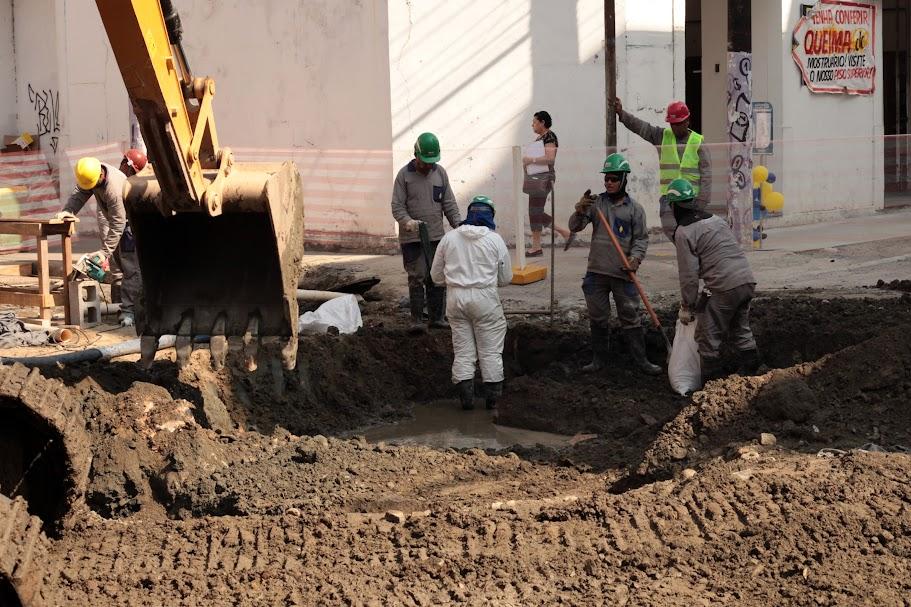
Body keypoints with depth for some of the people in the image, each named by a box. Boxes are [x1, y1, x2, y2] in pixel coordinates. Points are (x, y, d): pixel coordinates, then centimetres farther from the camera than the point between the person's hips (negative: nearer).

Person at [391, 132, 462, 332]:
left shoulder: (440, 173, 9)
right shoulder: (404, 175, -3)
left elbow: (449, 203, 11)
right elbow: (397, 205, -6)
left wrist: (458, 224, -2)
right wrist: (407, 221, -24)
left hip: (436, 236, 4)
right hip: (412, 238, -4)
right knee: (417, 277, -7)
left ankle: (437, 317, 14)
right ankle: (416, 319, 0)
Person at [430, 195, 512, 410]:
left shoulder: (449, 238, 3)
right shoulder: (495, 240, -2)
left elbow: (436, 276, 8)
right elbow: (505, 278, 5)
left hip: (456, 297, 2)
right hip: (484, 297, -2)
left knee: (463, 350, 9)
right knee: (490, 350, 7)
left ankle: (466, 396, 6)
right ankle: (493, 397, 8)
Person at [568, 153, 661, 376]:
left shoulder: (635, 208, 2)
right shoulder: (595, 203, 4)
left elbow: (641, 238, 3)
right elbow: (575, 227, -2)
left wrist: (636, 257, -15)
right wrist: (579, 212, -23)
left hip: (623, 273, -2)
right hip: (596, 272, 2)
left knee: (631, 318, 2)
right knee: (598, 319, 10)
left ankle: (641, 361, 9)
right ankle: (599, 360, 21)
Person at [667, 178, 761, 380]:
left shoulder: (684, 233, -5)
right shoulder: (716, 219, 18)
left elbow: (689, 274, -7)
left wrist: (686, 306, 3)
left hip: (725, 288, -8)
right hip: (748, 281, 8)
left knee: (708, 337, 3)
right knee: (741, 330, 22)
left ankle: (711, 381, 5)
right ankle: (748, 372, 25)